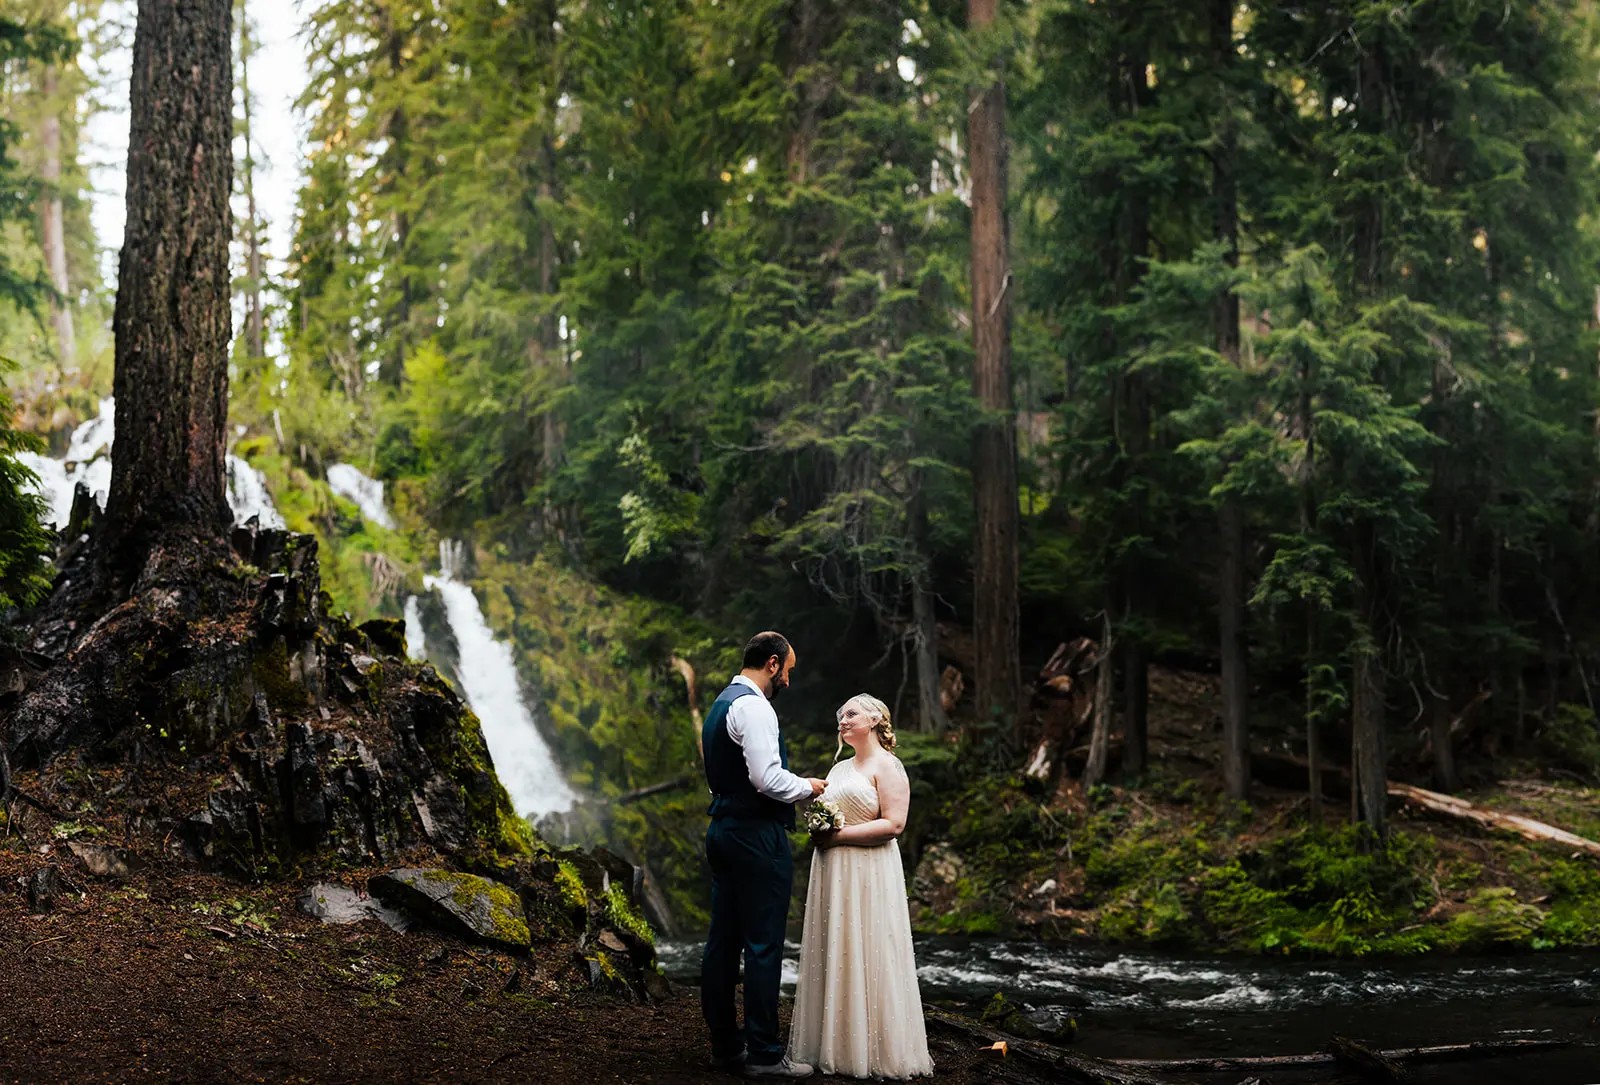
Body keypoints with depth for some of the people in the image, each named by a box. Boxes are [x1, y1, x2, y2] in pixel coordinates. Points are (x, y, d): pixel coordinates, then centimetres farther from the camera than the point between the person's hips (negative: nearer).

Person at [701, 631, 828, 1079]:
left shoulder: (721, 704, 18)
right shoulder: (753, 707, -15)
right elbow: (766, 777, -23)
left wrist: (795, 788, 18)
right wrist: (807, 787, -6)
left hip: (725, 831, 10)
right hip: (757, 837, -10)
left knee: (724, 941, 11)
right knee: (763, 945, -5)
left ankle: (725, 1044, 18)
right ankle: (763, 1054, -1)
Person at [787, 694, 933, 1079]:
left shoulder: (887, 766, -4)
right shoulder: (839, 769, 19)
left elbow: (894, 823, -14)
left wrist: (839, 834, -16)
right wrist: (817, 825, 2)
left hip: (868, 874, -7)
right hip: (832, 873, 7)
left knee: (865, 958, -6)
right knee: (833, 958, 5)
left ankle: (873, 1051, 0)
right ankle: (835, 1046, 9)